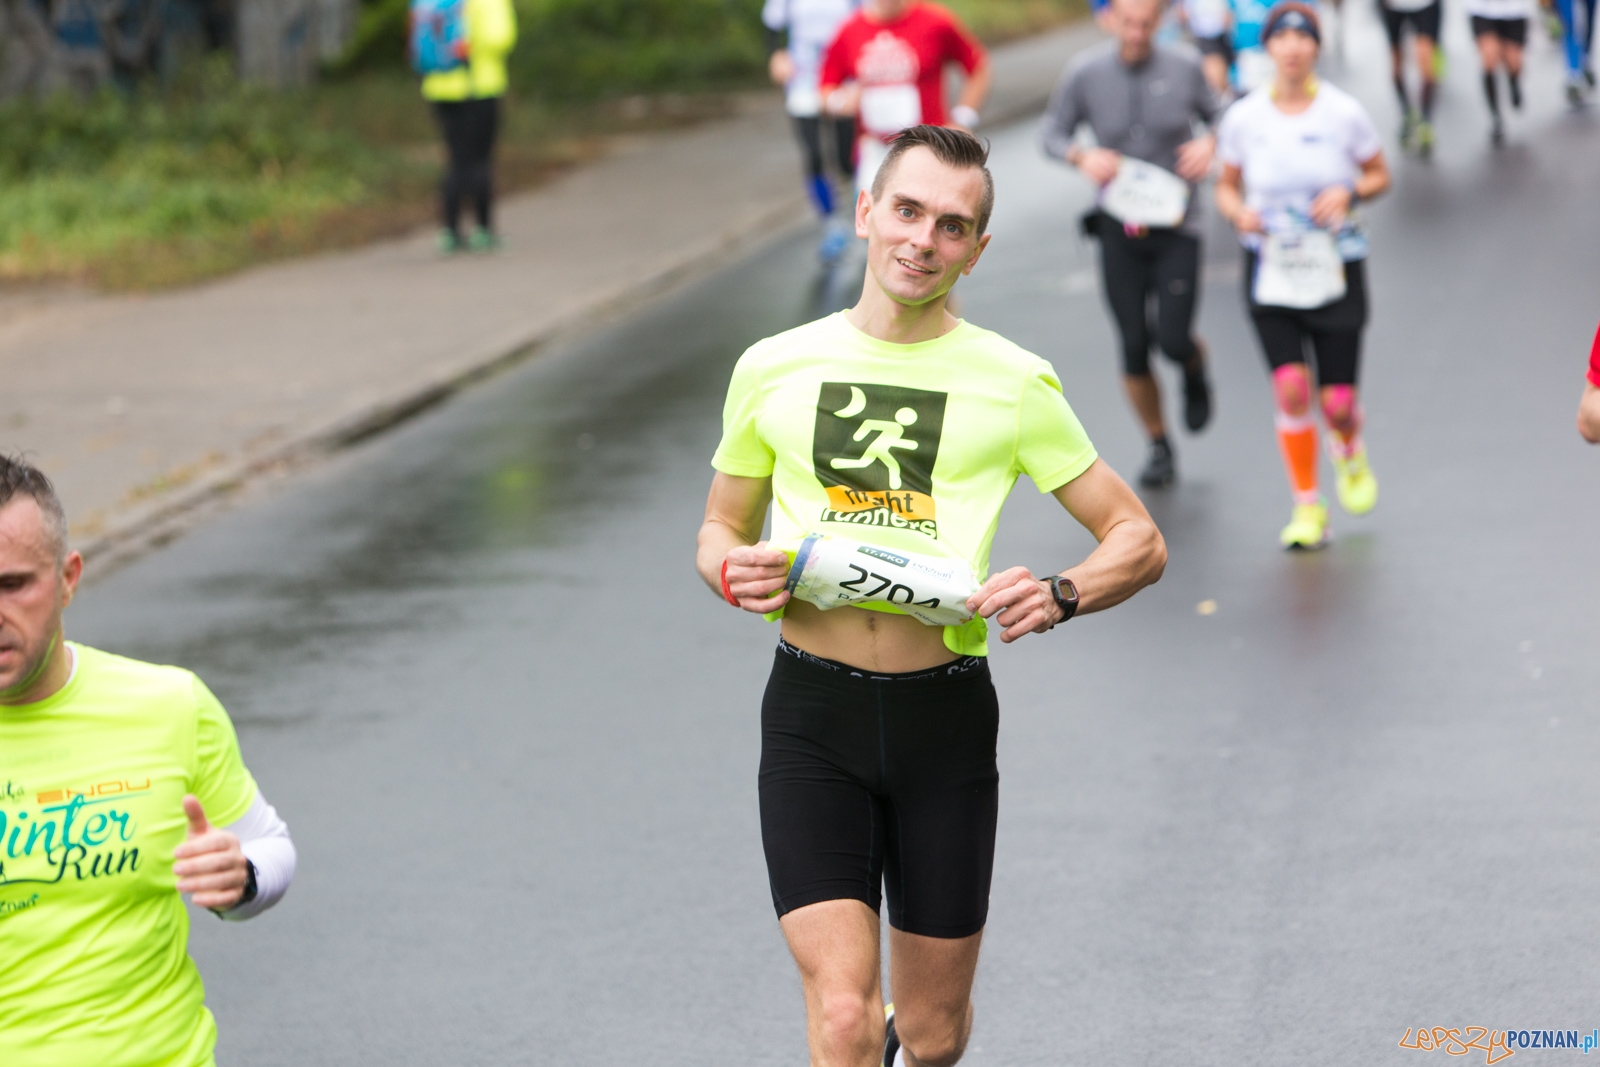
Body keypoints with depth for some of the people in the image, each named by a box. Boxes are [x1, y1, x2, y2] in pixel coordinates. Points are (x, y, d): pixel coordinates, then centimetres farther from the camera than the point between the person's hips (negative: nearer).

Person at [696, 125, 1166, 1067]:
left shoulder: (1012, 384, 1)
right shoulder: (774, 369, 5)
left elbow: (1140, 542, 5)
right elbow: (720, 526, 18)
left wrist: (1058, 597, -15)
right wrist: (733, 570, -5)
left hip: (945, 715, 0)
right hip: (813, 715, 0)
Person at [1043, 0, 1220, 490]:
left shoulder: (1184, 69, -5)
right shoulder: (1085, 74, -6)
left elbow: (1218, 116, 10)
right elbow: (1054, 133, 4)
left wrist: (1210, 143, -11)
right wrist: (1083, 156, -16)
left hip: (1175, 228, -1)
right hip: (1119, 229, 1)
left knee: (1173, 340, -11)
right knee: (1134, 346, 2)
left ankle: (1196, 369, 28)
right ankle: (1158, 447, 22)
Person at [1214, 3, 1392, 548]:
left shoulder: (1343, 113, -6)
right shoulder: (1243, 118, -3)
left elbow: (1379, 175, 6)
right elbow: (1226, 187, 8)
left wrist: (1349, 193, -15)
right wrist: (1239, 211, -14)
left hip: (1335, 267, 0)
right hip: (1270, 269, 0)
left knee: (1338, 402, -1)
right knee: (1291, 389, -13)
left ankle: (1349, 452, 38)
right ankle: (1308, 508, 3)